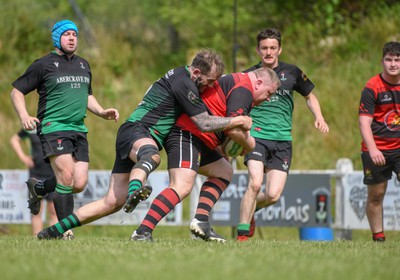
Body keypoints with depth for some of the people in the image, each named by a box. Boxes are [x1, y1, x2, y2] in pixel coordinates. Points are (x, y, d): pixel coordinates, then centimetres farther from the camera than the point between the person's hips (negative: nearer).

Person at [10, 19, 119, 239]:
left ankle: (38, 188, 24)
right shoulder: (43, 65, 0)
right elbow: (17, 91, 3)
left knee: (79, 184, -4)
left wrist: (102, 112, 14)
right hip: (53, 128, -6)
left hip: (78, 130, 6)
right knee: (66, 177, -20)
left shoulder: (83, 65, 19)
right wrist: (24, 116, -13)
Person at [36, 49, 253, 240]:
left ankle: (55, 230, 10)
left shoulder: (179, 75, 17)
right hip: (137, 131, -10)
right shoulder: (184, 83, -14)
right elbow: (203, 123, -15)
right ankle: (134, 191, -77)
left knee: (112, 203, 5)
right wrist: (238, 121, -5)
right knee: (151, 156, -45)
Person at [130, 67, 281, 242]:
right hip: (186, 136, -12)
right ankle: (142, 233, -33)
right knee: (182, 187, -24)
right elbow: (233, 129, -19)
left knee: (224, 172, 22)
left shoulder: (236, 82, 23)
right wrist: (249, 144, -1)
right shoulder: (243, 90, -11)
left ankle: (200, 221, 9)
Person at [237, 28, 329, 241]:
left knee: (273, 195, -8)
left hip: (282, 140, 2)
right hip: (256, 136, -2)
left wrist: (319, 118, 5)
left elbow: (309, 96, 22)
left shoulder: (291, 72, 8)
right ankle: (242, 234, -13)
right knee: (255, 184, -24)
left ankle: (249, 210, 26)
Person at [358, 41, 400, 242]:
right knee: (376, 195, 3)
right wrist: (372, 149, -27)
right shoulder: (372, 87, -10)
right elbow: (364, 121, -14)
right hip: (376, 151, -3)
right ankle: (378, 237, 13)